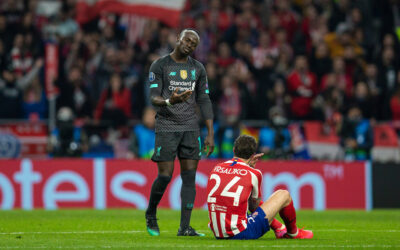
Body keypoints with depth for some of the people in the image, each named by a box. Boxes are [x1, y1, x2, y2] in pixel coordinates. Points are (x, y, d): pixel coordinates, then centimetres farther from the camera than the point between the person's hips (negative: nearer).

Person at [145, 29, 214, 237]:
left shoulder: (198, 69, 12)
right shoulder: (160, 66, -1)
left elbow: (204, 101, 13)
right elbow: (153, 97, -8)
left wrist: (210, 133, 7)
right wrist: (169, 101, -31)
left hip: (190, 128, 4)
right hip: (166, 127, -4)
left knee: (189, 177, -2)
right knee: (165, 176, -8)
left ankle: (184, 227, -2)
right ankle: (150, 214, 18)